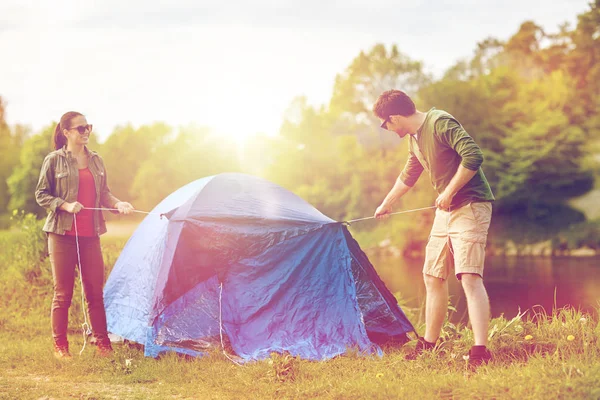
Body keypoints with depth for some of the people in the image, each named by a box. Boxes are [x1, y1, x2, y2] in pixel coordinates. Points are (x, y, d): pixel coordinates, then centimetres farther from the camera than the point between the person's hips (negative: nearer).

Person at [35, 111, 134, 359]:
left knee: (95, 291, 7)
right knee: (63, 292, 2)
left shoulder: (96, 160, 11)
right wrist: (65, 205, -17)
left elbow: (103, 193, 16)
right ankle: (60, 346, 13)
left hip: (90, 234, 4)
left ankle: (102, 344, 16)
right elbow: (41, 195, -1)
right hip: (62, 234, -4)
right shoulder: (54, 160, -3)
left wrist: (117, 203, -3)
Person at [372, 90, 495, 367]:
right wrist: (386, 205, 41)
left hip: (470, 206, -9)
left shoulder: (440, 123, -16)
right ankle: (428, 345, 21)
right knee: (434, 277, 11)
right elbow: (407, 177, 29)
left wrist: (449, 192, -20)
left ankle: (480, 352, -22)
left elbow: (473, 155, -26)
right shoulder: (414, 138, 13)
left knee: (469, 277, -18)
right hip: (445, 211, 9)